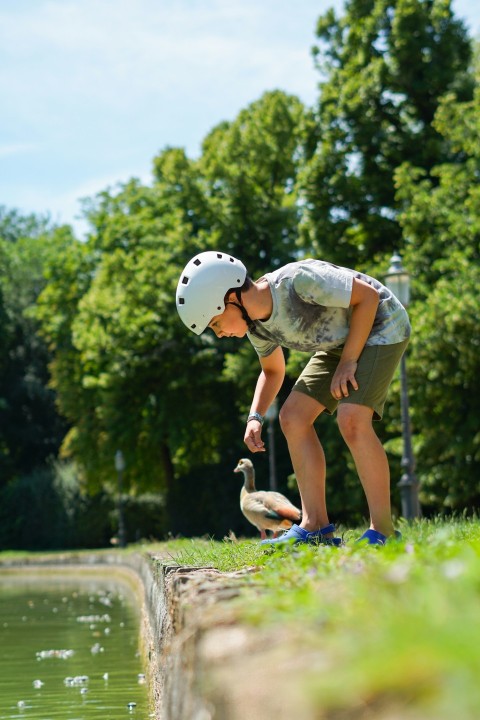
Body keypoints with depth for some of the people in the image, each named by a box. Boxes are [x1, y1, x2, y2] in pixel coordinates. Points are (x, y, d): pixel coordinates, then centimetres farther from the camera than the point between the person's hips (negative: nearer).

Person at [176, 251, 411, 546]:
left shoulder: (298, 281, -34)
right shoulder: (256, 324, -7)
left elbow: (368, 295, -23)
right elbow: (272, 370, 12)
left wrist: (348, 361, -22)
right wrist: (256, 417, -6)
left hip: (381, 326, -9)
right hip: (338, 341, 9)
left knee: (351, 419, -26)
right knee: (293, 417, -2)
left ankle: (382, 532, -16)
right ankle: (316, 528, 0)